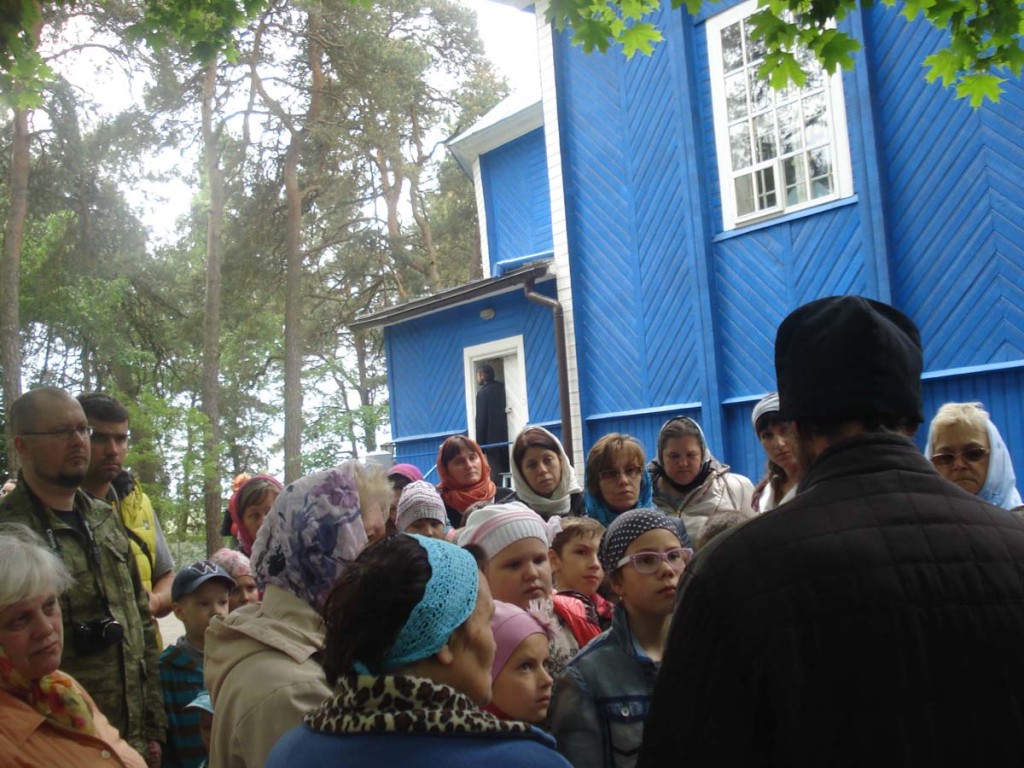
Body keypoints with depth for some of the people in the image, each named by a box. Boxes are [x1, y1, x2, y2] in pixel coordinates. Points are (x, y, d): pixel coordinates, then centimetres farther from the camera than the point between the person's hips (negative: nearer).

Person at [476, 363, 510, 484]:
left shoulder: (482, 392, -8)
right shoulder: (503, 388, 9)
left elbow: (481, 419, -10)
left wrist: (479, 443, -6)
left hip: (492, 439, -6)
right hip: (506, 436, 6)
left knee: (495, 474, -6)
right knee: (507, 471, 11)